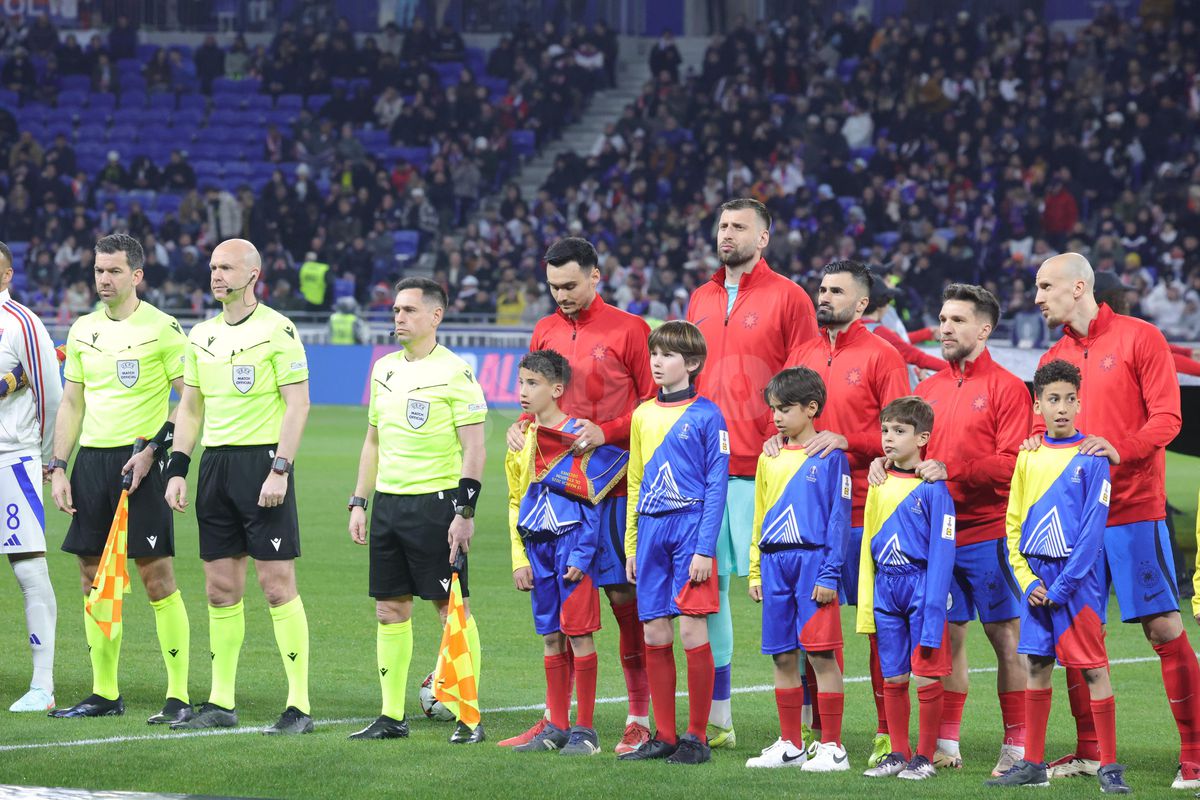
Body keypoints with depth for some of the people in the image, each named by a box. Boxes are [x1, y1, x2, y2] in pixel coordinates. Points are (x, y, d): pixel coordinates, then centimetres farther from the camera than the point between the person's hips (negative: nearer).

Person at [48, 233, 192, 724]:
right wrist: (58, 468, 11)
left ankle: (179, 696, -6)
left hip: (140, 462, -6)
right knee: (93, 579, 7)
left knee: (157, 576, -8)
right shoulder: (82, 331, 12)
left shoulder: (161, 328, -6)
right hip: (91, 461, 6)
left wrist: (154, 450, -14)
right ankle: (104, 693, 15)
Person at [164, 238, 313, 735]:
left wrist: (280, 470, -17)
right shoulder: (201, 336, 13)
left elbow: (297, 403, -10)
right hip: (215, 464, 6)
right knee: (220, 587, 7)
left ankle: (299, 705, -5)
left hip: (261, 459, -6)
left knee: (277, 584, -7)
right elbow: (190, 408, 19)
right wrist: (176, 470, 10)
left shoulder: (276, 330, -7)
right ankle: (221, 703, 13)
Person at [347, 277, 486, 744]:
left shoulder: (454, 372, -8)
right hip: (388, 501, 7)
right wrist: (358, 502, 16)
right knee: (390, 608, 7)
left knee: (452, 608, -5)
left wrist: (465, 512, -16)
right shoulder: (384, 369, 13)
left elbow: (474, 447, -10)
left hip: (435, 501, -7)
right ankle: (392, 716, 13)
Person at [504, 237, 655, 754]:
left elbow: (655, 401, -4)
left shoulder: (627, 330, -3)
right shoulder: (545, 332, 12)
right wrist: (521, 427, 2)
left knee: (622, 594, -4)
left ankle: (641, 719, 2)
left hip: (612, 483, -5)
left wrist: (607, 432, -16)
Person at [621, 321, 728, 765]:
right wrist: (631, 545, 14)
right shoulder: (643, 415, 13)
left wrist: (705, 548, -12)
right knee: (655, 635, 5)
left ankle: (697, 737, 0)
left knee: (693, 631, -7)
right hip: (651, 529, 5)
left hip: (691, 528, -5)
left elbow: (717, 485, -6)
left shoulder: (706, 416, -4)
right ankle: (664, 736, 11)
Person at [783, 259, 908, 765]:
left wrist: (846, 441, -19)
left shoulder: (881, 357, -1)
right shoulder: (802, 355, 15)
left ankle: (887, 731, -1)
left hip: (864, 509, -5)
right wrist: (777, 439, -2)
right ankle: (816, 725, 13)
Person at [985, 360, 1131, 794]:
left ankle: (1109, 767, -3)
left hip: (1078, 577, -5)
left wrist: (1063, 585, -14)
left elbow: (1093, 527, -10)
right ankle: (1032, 764, 15)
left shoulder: (1092, 458, -6)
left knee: (1093, 668, -5)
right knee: (1037, 666, 8)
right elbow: (1014, 524, 11)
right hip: (1037, 578, 5)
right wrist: (1027, 580, -1)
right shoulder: (1028, 458, 9)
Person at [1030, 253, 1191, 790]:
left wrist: (1121, 449, -24)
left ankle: (1193, 754, -5)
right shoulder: (1053, 358, 13)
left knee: (1164, 627, -8)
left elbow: (1166, 417, -8)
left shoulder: (1139, 339, -3)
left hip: (1134, 508, -6)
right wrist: (1037, 442, -6)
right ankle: (1088, 752, 14)